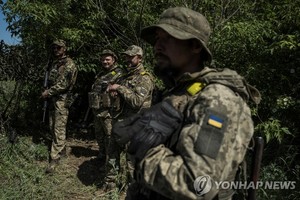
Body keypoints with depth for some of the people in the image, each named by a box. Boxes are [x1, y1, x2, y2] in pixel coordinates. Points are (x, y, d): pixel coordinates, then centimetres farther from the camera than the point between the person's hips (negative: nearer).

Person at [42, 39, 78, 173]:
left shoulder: (69, 64, -10)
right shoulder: (54, 63, 17)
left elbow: (64, 84, -18)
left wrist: (48, 92, -13)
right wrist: (47, 92, 10)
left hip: (62, 100, -9)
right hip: (53, 99, 9)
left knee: (59, 129, -7)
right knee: (52, 127, 14)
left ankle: (55, 158, -3)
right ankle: (62, 150, 29)